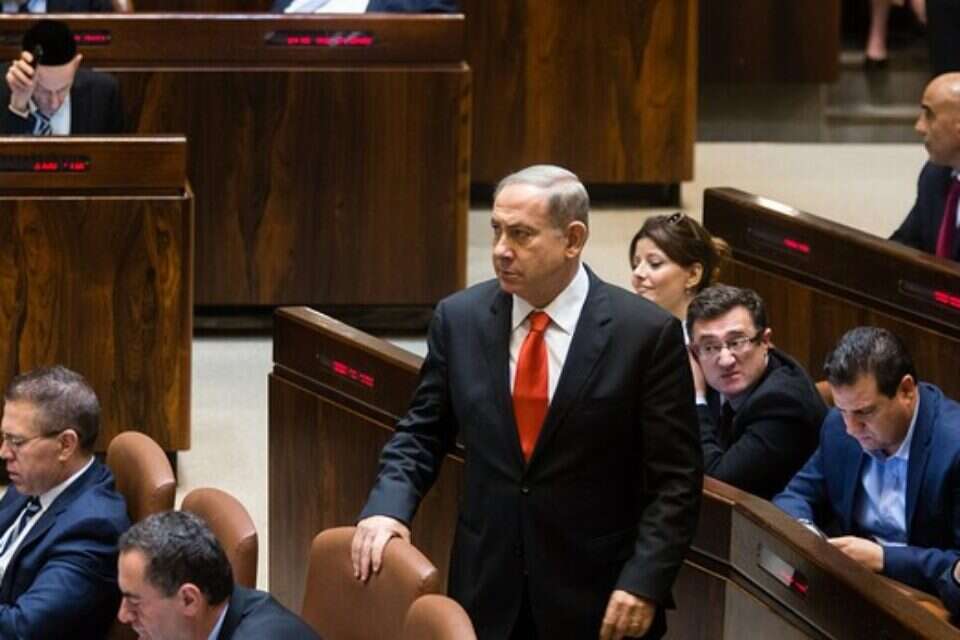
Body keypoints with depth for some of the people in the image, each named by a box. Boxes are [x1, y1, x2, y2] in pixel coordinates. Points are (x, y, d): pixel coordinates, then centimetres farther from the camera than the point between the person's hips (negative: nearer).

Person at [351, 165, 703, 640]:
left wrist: (644, 583, -15)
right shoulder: (459, 318, 1)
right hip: (488, 592, 3)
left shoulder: (646, 333, -9)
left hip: (597, 600, -3)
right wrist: (387, 506, -8)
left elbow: (674, 479, -7)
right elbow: (421, 434, 10)